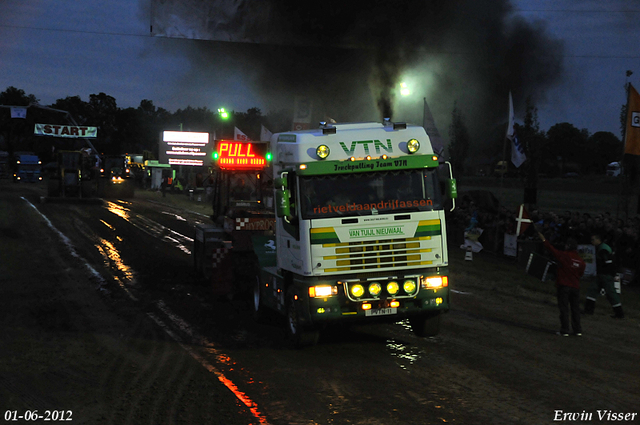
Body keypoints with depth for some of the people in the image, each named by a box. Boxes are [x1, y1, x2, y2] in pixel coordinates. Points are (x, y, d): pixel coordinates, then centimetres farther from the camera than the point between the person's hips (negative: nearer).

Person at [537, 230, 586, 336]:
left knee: (564, 309, -1)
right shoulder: (581, 261, 6)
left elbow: (552, 249, -4)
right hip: (575, 287, 5)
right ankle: (578, 330, 14)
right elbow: (581, 274, 14)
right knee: (575, 309, 12)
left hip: (564, 286, -5)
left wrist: (544, 239, 5)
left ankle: (564, 330, -2)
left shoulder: (564, 255, -8)